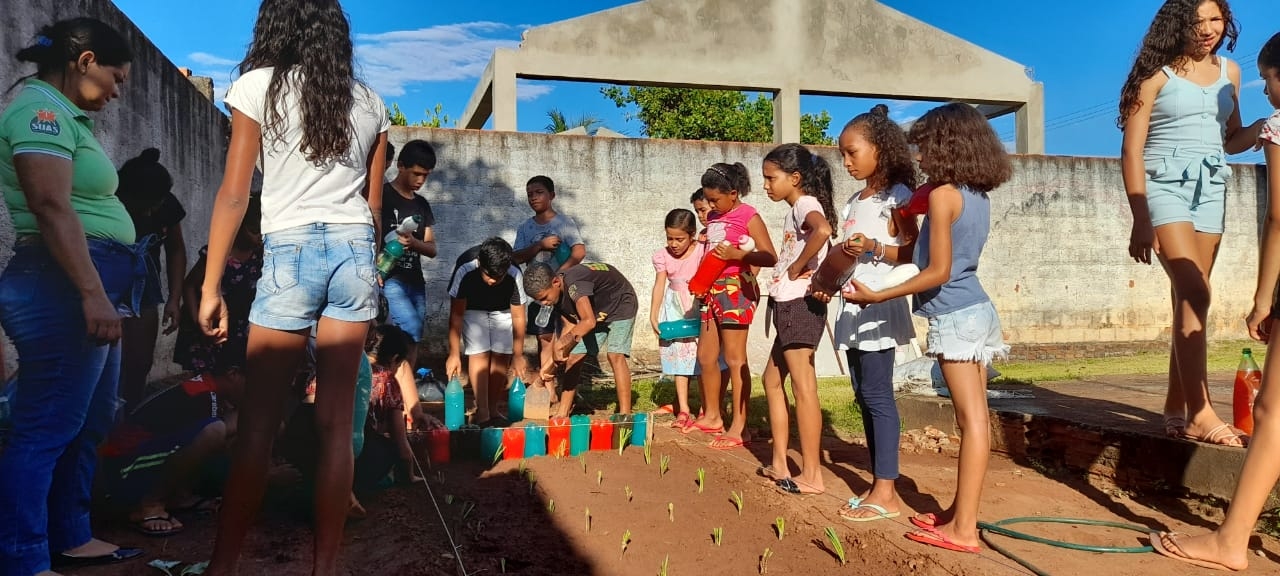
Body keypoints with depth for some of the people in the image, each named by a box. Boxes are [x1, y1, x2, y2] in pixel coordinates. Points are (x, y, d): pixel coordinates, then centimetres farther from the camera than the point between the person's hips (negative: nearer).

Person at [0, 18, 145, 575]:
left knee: (89, 423, 15)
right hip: (65, 287, -10)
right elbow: (52, 208, -21)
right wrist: (93, 294, -26)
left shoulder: (64, 113, 21)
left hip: (88, 286, 10)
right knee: (48, 428, -7)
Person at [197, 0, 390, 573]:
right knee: (336, 419, 4)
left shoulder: (258, 85, 2)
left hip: (290, 251, -3)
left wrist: (210, 287, 0)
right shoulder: (368, 101, 13)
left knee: (259, 420, 2)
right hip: (355, 250, 3)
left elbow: (234, 195, -3)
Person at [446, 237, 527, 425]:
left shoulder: (514, 275, -35)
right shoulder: (465, 270, -37)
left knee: (501, 356, -6)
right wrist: (454, 353, -26)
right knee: (479, 353, -15)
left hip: (502, 310, 1)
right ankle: (482, 411, -11)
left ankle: (493, 409, 7)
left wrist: (518, 355, -15)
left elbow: (518, 316, -22)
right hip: (471, 308, -1)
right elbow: (456, 314, -28)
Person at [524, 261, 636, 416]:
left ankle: (625, 415, -21)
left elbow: (589, 321, -50)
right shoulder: (559, 295, -12)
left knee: (615, 355, -23)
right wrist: (551, 363, -10)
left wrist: (560, 344, -51)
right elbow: (569, 326, -5)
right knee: (573, 358, 0)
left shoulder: (574, 283, -38)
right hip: (596, 312, 8)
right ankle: (562, 413, 8)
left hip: (620, 305, -8)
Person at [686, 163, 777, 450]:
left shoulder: (748, 216, -8)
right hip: (713, 289, 8)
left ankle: (739, 427, 1)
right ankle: (712, 416, 27)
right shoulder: (713, 217, 14)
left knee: (734, 358, -6)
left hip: (736, 289, -8)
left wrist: (736, 254, -27)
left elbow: (770, 257, -14)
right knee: (706, 356, 13)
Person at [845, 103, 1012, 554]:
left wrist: (876, 296, -14)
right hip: (979, 311, 9)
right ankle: (960, 512, 21)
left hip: (955, 316, -9)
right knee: (974, 418, 11)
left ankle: (963, 529, 1)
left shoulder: (943, 194, -13)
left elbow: (938, 272, -16)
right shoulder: (979, 196, 12)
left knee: (971, 419, -6)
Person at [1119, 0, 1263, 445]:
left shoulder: (1229, 71, 14)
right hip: (1165, 186, -6)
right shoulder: (1157, 73, -3)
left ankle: (1176, 409, 11)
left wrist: (1264, 128, -3)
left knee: (1189, 299, 5)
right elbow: (1132, 150, -8)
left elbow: (1231, 140, 21)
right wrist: (1140, 220, -15)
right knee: (1195, 294, -18)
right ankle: (1200, 414, -16)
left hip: (1211, 189, 6)